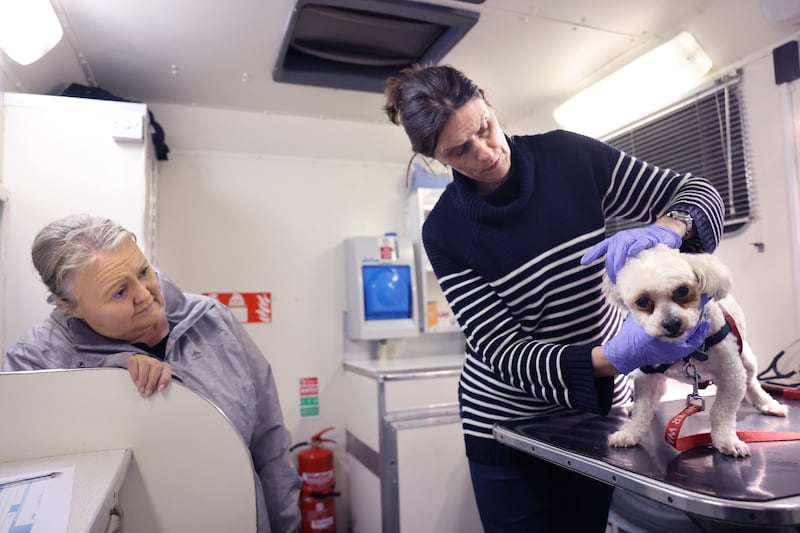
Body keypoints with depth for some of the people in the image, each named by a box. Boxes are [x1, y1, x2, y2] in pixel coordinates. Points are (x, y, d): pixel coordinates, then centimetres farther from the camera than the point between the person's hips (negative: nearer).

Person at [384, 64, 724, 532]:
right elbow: (503, 350, -21)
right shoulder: (445, 233, -17)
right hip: (508, 420, -2)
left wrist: (664, 230, -31)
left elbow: (698, 192, -7)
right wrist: (613, 358, -37)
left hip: (602, 405, 3)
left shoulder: (569, 156, -12)